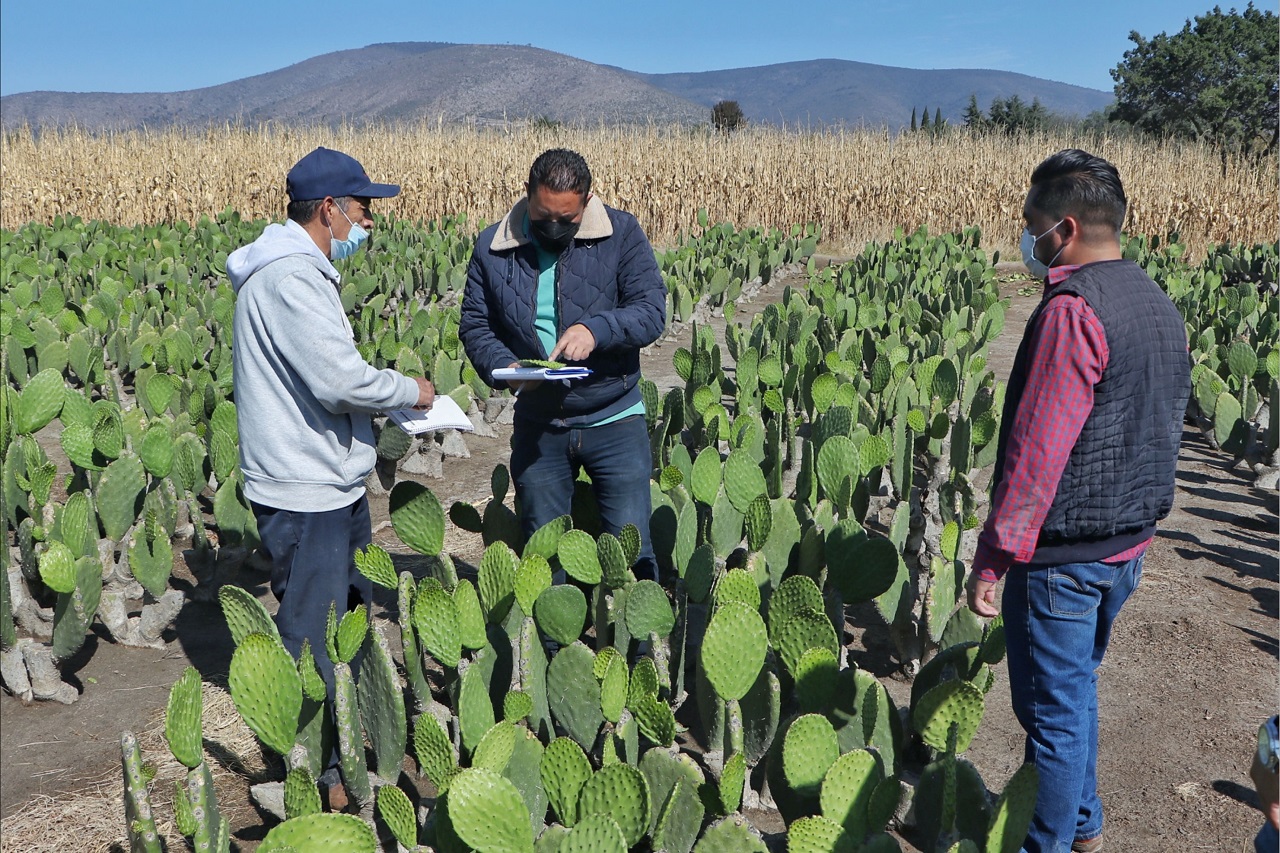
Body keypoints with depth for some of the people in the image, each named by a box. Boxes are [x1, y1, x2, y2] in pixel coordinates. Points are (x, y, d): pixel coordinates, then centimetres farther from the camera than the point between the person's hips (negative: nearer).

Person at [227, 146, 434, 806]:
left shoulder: (297, 270, 15)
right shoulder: (289, 276, -19)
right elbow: (339, 379, -26)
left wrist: (389, 398, 8)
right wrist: (409, 391, -9)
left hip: (332, 485, 11)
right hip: (304, 492, -11)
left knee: (353, 615, 21)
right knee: (313, 636, 0)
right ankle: (316, 775, 14)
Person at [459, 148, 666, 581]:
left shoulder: (621, 234, -6)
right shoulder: (493, 246, 0)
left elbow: (652, 311, -11)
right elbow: (474, 324, 4)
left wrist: (596, 328, -29)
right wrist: (503, 367, -17)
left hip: (615, 421, -2)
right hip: (537, 425, 2)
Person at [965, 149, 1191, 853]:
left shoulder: (1073, 309, -22)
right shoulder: (1160, 306, 8)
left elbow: (1037, 452, -25)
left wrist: (991, 560, -20)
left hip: (1064, 556, -9)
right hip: (1129, 546, 9)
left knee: (1053, 713, 6)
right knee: (1078, 688, 25)